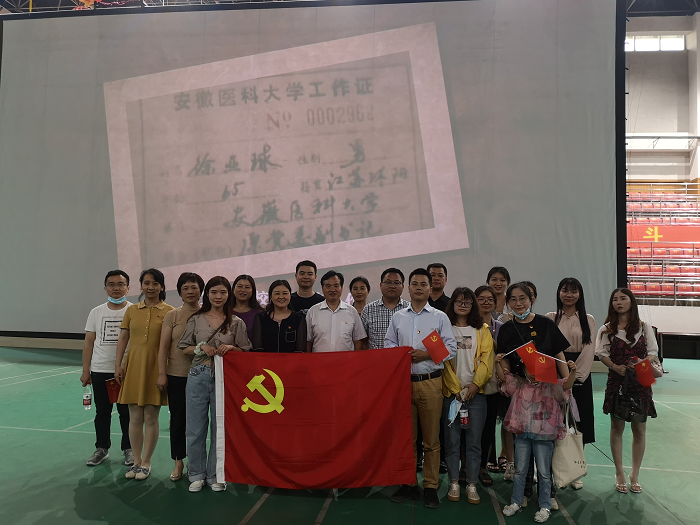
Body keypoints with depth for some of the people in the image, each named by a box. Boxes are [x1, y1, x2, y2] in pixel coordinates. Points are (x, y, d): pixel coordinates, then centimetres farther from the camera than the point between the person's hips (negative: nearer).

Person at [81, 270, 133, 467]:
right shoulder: (96, 312, 4)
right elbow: (89, 343, 7)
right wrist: (85, 371, 4)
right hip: (100, 371, 3)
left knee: (126, 412, 7)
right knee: (102, 412, 14)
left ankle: (128, 449, 20)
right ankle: (102, 449, 28)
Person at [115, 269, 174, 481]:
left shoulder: (169, 312, -3)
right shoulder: (131, 310, 7)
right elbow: (123, 338, 8)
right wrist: (118, 365, 2)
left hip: (155, 368, -3)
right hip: (133, 366, 3)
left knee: (151, 417, 5)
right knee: (135, 417, 10)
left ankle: (146, 463, 19)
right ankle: (136, 461, 24)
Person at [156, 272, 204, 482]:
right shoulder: (172, 316, 0)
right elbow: (163, 347, -1)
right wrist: (162, 374, -5)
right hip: (176, 375, 0)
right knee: (177, 418, 9)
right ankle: (178, 462, 24)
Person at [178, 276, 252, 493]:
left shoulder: (236, 323, 3)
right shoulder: (196, 320, 6)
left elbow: (245, 351, 7)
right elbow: (184, 348, 11)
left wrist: (231, 347, -11)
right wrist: (201, 347, -7)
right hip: (198, 376, 1)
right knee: (195, 429, 6)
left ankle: (215, 475, 22)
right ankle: (197, 475, 23)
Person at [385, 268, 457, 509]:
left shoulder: (440, 317, 5)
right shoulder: (397, 317, 12)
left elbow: (451, 348, 0)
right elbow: (388, 345, 10)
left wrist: (426, 354, -12)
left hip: (430, 382, -2)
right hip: (403, 381, 2)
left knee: (431, 439, 3)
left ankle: (431, 487, 15)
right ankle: (408, 484, 21)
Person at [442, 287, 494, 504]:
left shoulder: (482, 330, 10)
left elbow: (487, 359, 1)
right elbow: (443, 360, -2)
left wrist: (475, 383, -12)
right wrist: (456, 388, -9)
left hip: (476, 392, 1)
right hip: (451, 392, -1)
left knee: (474, 440, 4)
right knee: (452, 439, 4)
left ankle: (472, 485, 14)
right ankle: (454, 483, 15)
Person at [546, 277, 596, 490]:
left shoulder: (588, 320, 6)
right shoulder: (550, 318, 3)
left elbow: (589, 350, 0)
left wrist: (576, 376, -10)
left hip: (580, 377, 1)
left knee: (578, 424, 5)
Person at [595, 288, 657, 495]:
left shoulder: (644, 328, 3)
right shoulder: (607, 329, 2)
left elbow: (652, 353, 1)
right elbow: (603, 354, -1)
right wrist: (616, 367, -18)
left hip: (640, 382, 1)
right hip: (616, 382, 0)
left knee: (639, 430, 6)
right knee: (617, 428, 7)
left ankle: (635, 475, 21)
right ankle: (620, 474, 20)